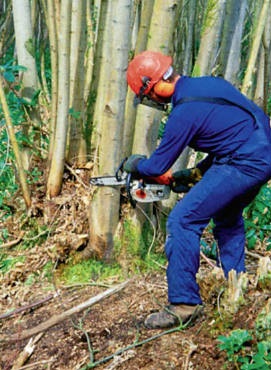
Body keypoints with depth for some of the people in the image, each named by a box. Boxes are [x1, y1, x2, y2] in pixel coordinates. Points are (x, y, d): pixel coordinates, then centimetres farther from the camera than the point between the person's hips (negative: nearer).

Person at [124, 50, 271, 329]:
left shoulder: (185, 111, -15)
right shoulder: (207, 83, 11)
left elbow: (157, 166, -4)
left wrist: (135, 164, 18)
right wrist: (195, 173, 23)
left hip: (243, 165, -10)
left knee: (183, 221, -8)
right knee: (227, 216, 29)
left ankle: (184, 304, -5)